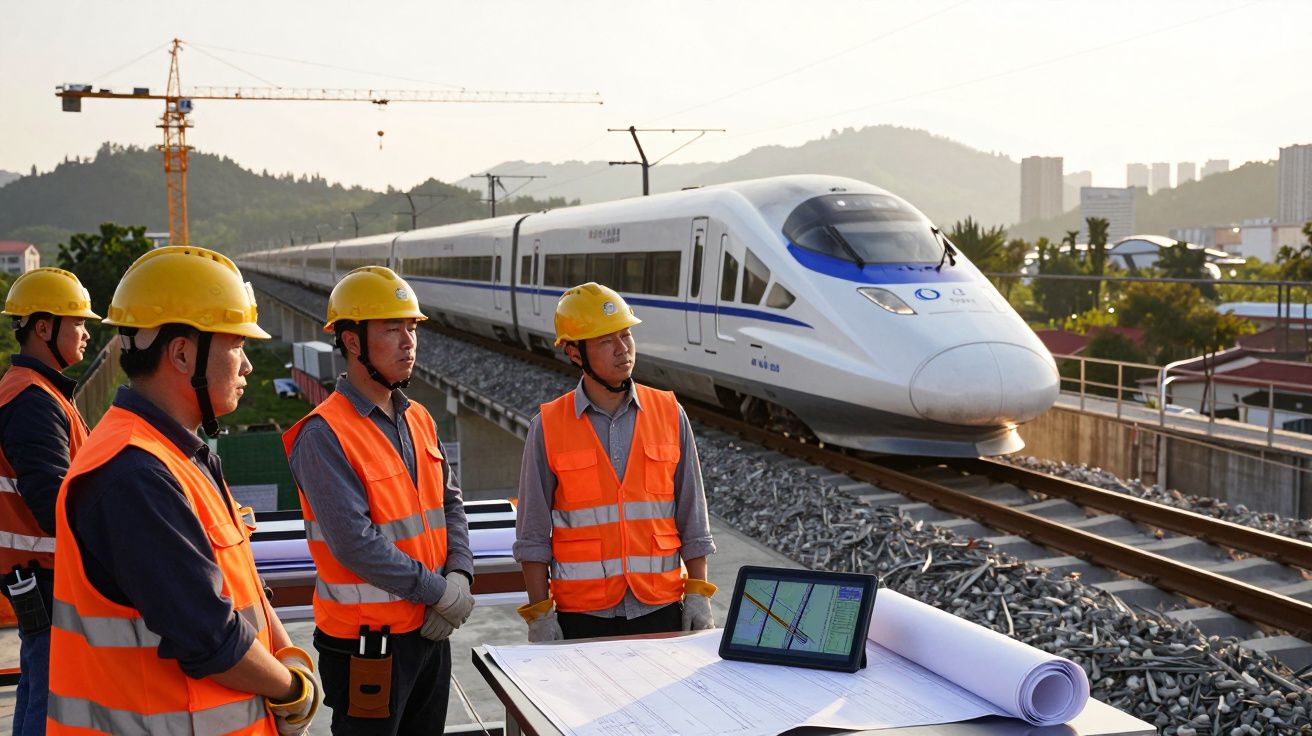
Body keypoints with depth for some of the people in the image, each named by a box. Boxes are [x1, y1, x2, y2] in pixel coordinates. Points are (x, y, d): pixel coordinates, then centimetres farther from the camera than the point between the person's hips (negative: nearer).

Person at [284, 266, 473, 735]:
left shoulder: (419, 420, 9)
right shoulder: (324, 435, -17)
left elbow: (450, 503, 12)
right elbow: (355, 543, -23)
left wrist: (459, 577, -6)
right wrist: (440, 592, -16)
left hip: (431, 631, 8)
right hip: (368, 639, -7)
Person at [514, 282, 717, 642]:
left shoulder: (669, 414, 4)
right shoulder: (548, 427, -2)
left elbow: (692, 517, 7)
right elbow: (533, 535, 1)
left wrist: (698, 594, 2)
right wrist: (539, 613, -3)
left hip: (661, 609, 2)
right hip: (582, 615, -1)